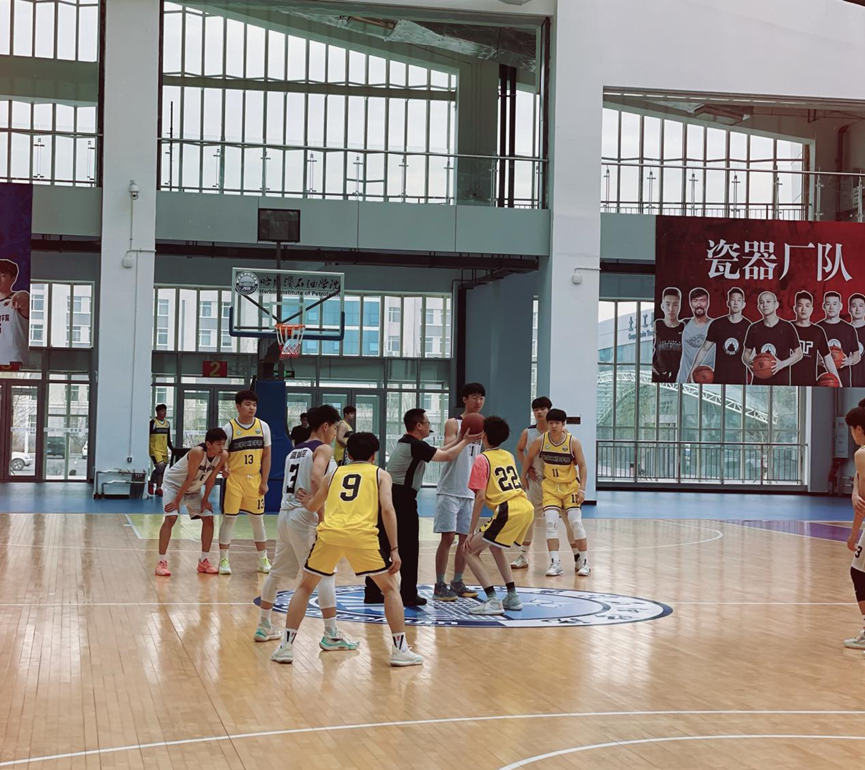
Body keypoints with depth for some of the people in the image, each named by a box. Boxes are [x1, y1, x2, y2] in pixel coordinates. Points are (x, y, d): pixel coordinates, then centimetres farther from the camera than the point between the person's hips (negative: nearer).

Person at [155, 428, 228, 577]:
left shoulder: (223, 456, -18)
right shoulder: (197, 452, -35)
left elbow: (211, 477, -7)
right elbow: (189, 478, -29)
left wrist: (205, 500, -4)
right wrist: (177, 500, -22)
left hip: (194, 489, 7)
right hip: (174, 484, -7)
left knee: (208, 518, 1)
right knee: (170, 518, -20)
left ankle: (204, 561, 9)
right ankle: (162, 562, -17)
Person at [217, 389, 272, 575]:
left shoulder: (263, 426, 0)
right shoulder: (229, 428, -8)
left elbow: (266, 455, 4)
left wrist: (264, 481, 1)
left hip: (254, 480, 3)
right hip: (234, 479, -3)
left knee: (258, 519, 10)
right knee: (229, 518, -2)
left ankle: (263, 559, 19)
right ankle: (223, 560, 5)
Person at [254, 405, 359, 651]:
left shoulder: (295, 450, 18)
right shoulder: (323, 449, -5)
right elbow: (316, 479, -22)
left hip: (285, 514, 8)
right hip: (305, 517, -8)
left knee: (277, 572, 18)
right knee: (325, 573, -5)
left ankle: (264, 626, 26)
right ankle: (331, 635, -8)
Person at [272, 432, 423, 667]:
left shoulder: (334, 473, 27)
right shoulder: (380, 474, 18)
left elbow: (312, 507, 40)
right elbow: (387, 509, 2)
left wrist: (307, 501, 63)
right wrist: (395, 549, 1)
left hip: (329, 534, 2)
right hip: (361, 536, -2)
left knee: (305, 587, 22)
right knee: (390, 588, 15)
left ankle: (286, 646, 15)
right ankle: (400, 650, 9)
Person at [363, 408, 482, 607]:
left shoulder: (405, 443, 18)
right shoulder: (416, 445, -11)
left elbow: (437, 452, 25)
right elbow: (447, 456, -8)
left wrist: (459, 440, 23)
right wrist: (466, 441, 5)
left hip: (389, 497, 9)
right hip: (402, 499, -9)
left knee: (383, 546, 11)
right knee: (409, 549, 0)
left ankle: (372, 593, 13)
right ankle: (408, 595, 4)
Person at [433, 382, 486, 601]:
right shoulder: (453, 424, -7)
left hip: (469, 492, 6)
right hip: (449, 490, -6)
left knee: (466, 538, 7)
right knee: (447, 538, -8)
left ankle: (457, 582, 17)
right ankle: (439, 585, -2)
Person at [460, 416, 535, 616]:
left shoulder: (482, 459, 1)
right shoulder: (508, 456, 21)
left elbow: (480, 497, -7)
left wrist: (471, 533, -5)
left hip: (508, 512, -8)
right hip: (527, 508, 8)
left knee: (470, 551, 1)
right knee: (496, 546, 31)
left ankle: (493, 601, -11)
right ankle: (512, 597, 26)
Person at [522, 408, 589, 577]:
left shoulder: (573, 442, -15)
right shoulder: (540, 441, -11)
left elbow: (582, 465, -7)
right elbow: (529, 458, 7)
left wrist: (581, 489, -13)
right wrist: (523, 477, 12)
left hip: (570, 486, -1)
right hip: (550, 487, 1)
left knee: (576, 522, -8)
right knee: (551, 522, -11)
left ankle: (583, 562, 2)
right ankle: (555, 563, -8)